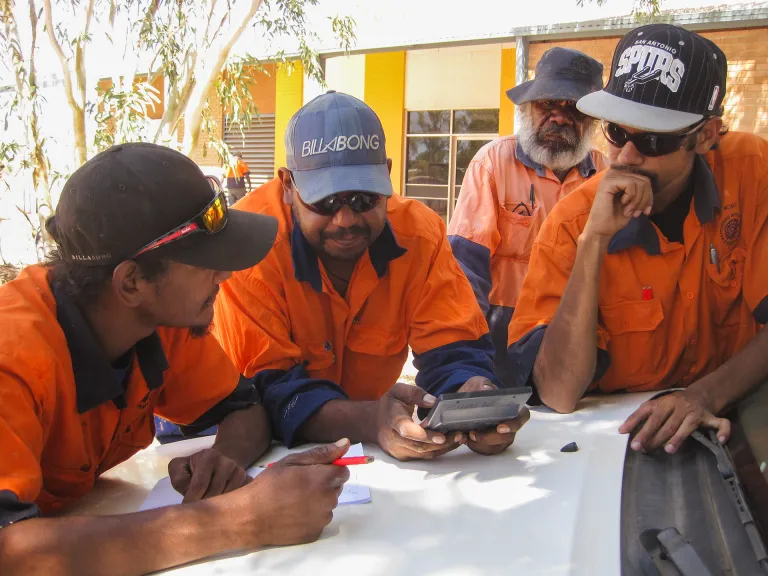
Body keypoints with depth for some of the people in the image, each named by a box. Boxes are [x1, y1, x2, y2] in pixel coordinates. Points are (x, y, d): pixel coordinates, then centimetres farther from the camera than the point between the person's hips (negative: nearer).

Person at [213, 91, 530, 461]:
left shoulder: (418, 232, -10)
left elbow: (452, 348, -9)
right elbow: (266, 386, -22)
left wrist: (478, 399, -32)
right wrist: (370, 422, -39)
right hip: (274, 450, -2)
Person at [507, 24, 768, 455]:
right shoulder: (572, 223, -15)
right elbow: (558, 394, -23)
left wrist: (710, 393, -28)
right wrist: (594, 239, -29)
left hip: (728, 415, 1)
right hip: (617, 429, 0)